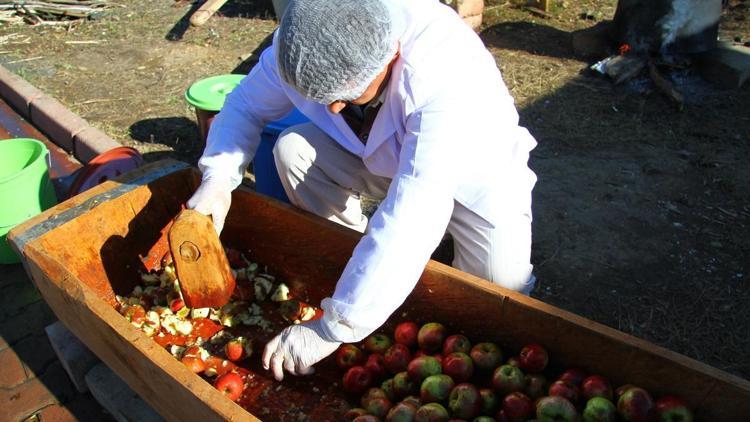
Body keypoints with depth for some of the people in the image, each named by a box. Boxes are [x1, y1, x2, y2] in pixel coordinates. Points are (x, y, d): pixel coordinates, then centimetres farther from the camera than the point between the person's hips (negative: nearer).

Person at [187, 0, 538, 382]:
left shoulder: (447, 73, -41)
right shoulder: (300, 42, -23)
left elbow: (414, 211, -47)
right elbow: (245, 105, -7)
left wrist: (332, 329, -44)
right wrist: (218, 176, -28)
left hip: (473, 174, -3)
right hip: (383, 159, 4)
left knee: (503, 287, -24)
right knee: (293, 150, -21)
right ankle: (357, 261, -1)